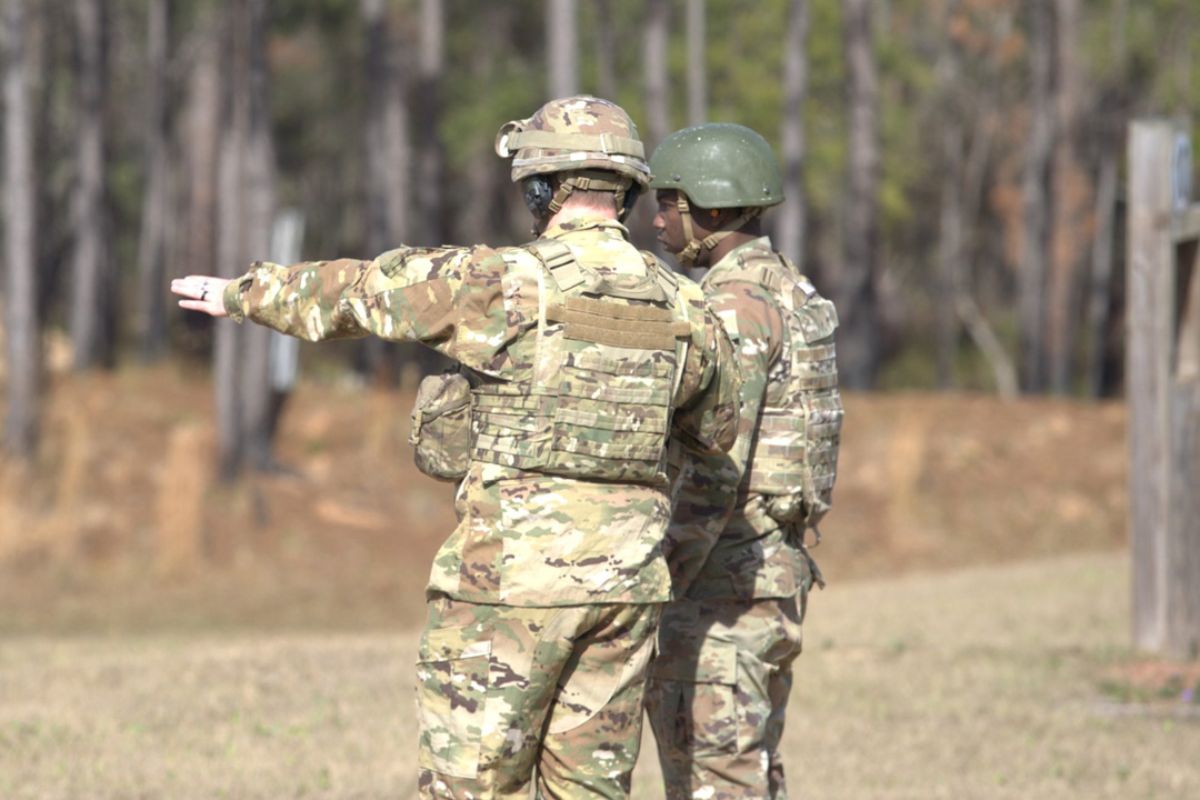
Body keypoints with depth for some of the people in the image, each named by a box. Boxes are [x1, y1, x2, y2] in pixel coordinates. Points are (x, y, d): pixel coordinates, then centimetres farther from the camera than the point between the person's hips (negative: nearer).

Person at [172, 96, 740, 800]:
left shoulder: (505, 284, -10)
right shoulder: (682, 305, 5)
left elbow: (354, 292, 3)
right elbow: (718, 428, 22)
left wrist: (241, 294, 18)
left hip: (512, 575, -5)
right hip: (625, 582, 5)